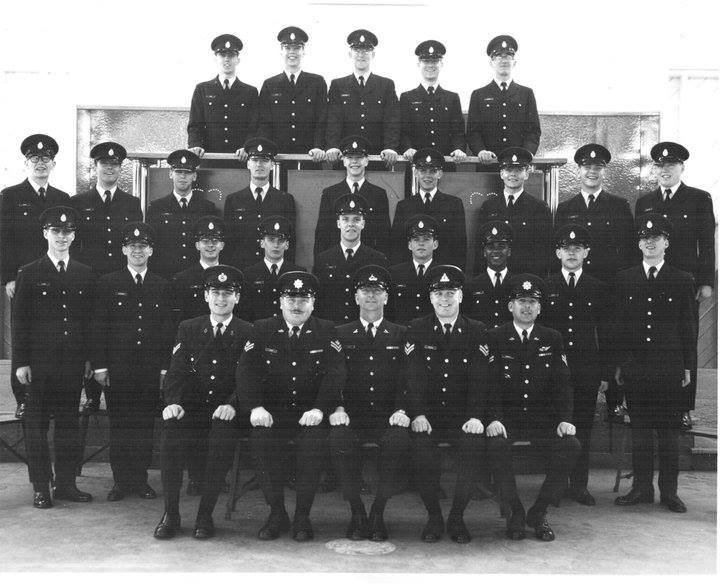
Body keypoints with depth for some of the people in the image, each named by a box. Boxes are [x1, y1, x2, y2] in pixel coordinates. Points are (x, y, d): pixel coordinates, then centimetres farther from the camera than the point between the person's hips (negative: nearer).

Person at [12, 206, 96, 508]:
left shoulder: (85, 274, 9)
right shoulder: (29, 273, 0)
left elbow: (90, 319, 10)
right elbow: (19, 321, -1)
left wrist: (89, 358, 4)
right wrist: (20, 362, -6)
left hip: (73, 362, 3)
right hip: (39, 362, -2)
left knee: (69, 423, 8)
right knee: (37, 424, 4)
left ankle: (66, 483, 18)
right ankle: (40, 487, 13)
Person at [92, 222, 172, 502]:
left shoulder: (161, 285, 8)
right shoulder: (108, 283, 3)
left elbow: (167, 329, 9)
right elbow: (99, 327, 1)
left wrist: (165, 367, 3)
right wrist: (100, 366, -4)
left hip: (151, 370, 1)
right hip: (117, 368, -1)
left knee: (145, 425, 5)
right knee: (119, 425, 4)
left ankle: (141, 479, 15)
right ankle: (121, 481, 13)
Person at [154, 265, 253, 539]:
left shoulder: (248, 333, 6)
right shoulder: (188, 329, 13)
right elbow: (177, 372, 5)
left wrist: (232, 404, -21)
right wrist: (173, 402, -15)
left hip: (225, 413, -2)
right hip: (190, 410, 2)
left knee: (222, 442, -32)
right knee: (170, 438, -28)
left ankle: (205, 515, -15)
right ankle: (170, 514, -12)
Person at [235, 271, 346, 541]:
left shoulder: (326, 331, 7)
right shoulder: (262, 330, 9)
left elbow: (335, 375, -4)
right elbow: (246, 371, 0)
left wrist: (319, 409, -20)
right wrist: (255, 407, -18)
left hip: (311, 415, -1)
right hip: (272, 413, 1)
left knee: (315, 441, -31)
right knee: (260, 438, -29)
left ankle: (302, 516, -14)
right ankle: (276, 513, -12)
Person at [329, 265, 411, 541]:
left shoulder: (400, 335, 15)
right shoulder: (341, 334, 15)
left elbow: (406, 376, 6)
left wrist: (401, 409, -12)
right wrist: (337, 408, -12)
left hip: (387, 416, 0)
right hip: (351, 415, 0)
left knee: (399, 441, -33)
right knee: (338, 440, -33)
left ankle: (378, 512, -17)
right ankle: (356, 512, -16)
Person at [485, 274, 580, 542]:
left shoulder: (552, 339, 12)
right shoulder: (494, 338, 4)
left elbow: (563, 384, 5)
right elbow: (490, 383, -5)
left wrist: (565, 419, -12)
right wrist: (494, 418, -21)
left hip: (544, 421, 2)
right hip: (506, 420, -2)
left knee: (571, 446, -26)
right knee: (497, 445, -33)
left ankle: (539, 513, -7)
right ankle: (514, 514, -9)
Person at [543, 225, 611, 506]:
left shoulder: (599, 289, 8)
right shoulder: (544, 287, 5)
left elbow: (605, 335, 8)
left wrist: (606, 374, 3)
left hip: (587, 372, 1)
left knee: (583, 429, 5)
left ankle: (579, 485, 15)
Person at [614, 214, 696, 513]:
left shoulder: (683, 281, 4)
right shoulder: (625, 279, 8)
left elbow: (688, 327, 5)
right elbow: (619, 324, 8)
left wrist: (687, 366, 1)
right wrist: (619, 364, 4)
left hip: (670, 368, -1)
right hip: (635, 367, 2)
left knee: (669, 432, 3)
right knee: (639, 430, 6)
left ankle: (669, 491, 12)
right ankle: (641, 488, 16)